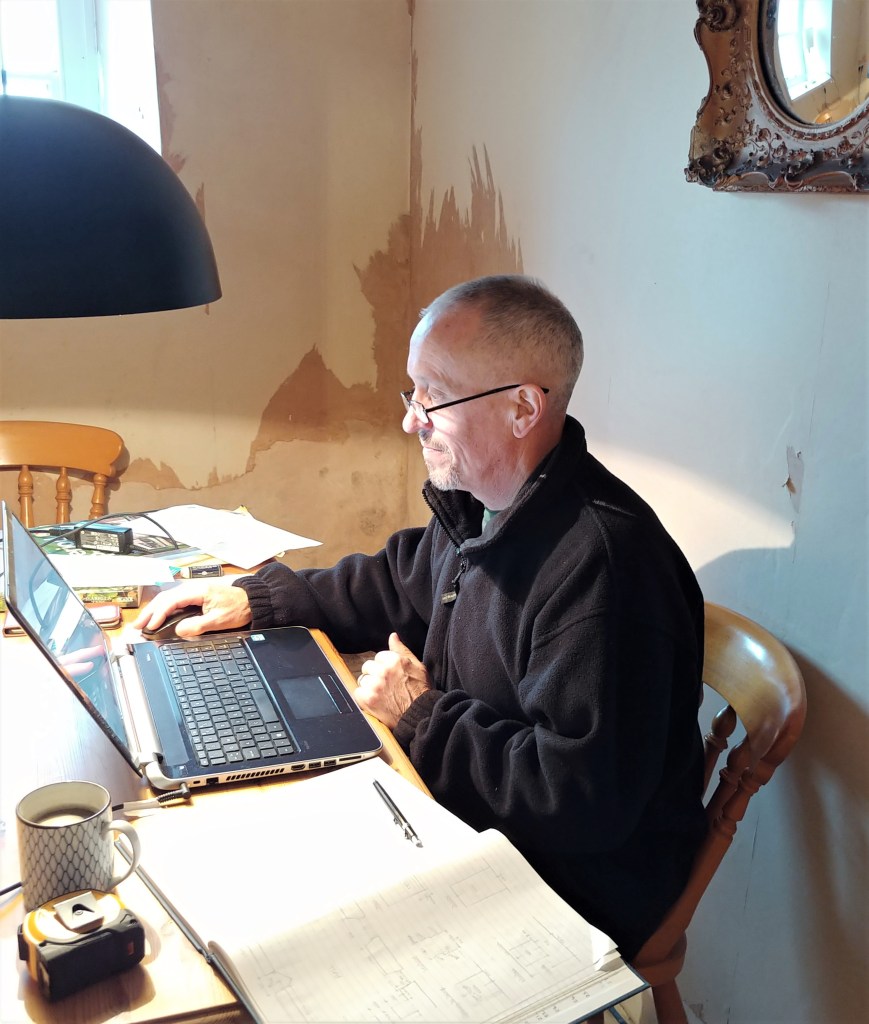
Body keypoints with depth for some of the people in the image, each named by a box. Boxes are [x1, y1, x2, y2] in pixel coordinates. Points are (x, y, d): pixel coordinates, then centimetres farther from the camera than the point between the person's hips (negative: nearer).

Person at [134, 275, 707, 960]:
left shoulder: (603, 563, -31)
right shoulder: (478, 502, 0)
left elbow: (581, 800, -31)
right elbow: (399, 584, 19)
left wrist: (421, 715, -20)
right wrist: (254, 597, 11)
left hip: (574, 890, -8)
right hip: (469, 818, 8)